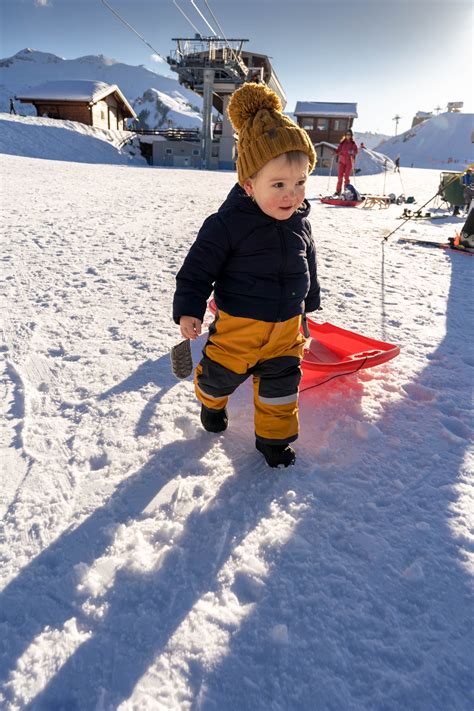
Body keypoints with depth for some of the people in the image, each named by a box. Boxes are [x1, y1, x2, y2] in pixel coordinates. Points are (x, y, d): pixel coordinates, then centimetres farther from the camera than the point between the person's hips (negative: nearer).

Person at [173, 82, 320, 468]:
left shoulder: (300, 222, -1)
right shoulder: (227, 223, -19)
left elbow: (309, 264, 15)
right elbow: (199, 266, -14)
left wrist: (310, 301, 23)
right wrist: (188, 308, -20)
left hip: (287, 324, 5)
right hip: (239, 323, -4)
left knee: (282, 381, 12)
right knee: (222, 373, 16)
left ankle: (274, 436, 34)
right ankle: (211, 402, 52)